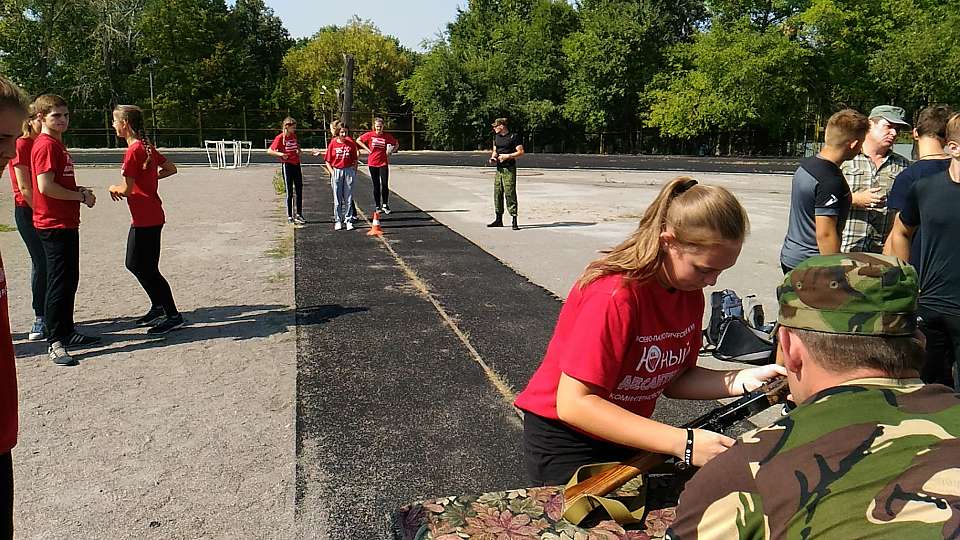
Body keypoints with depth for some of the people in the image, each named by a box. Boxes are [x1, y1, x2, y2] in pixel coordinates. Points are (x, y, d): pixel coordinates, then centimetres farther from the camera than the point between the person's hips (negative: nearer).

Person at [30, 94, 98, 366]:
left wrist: (79, 190, 5)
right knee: (58, 283, -6)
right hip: (53, 225, -10)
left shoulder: (58, 144, 16)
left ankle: (67, 331, 26)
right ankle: (54, 343, 0)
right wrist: (81, 196, -12)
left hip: (67, 223, 10)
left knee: (70, 281, 15)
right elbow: (46, 186, -23)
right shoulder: (46, 145, -14)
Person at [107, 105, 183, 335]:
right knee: (135, 264, 19)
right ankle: (158, 307, 27)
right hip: (146, 217, 10)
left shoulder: (134, 150, -18)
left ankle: (173, 316, 3)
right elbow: (171, 169, 18)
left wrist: (113, 188, 2)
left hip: (146, 219, -10)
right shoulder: (147, 147, 9)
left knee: (146, 269, -3)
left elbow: (126, 190, -19)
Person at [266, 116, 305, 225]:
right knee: (289, 192, 0)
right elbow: (269, 151, -11)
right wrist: (280, 154, -24)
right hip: (287, 165, -6)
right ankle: (290, 217, 9)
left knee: (299, 191, 9)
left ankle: (299, 214, 20)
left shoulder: (294, 136, 8)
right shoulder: (280, 137, -10)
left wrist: (298, 151, 7)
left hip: (296, 164, 6)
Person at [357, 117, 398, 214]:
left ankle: (385, 205, 10)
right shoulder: (370, 135, -3)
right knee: (376, 186, 7)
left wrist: (390, 151, -1)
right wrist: (367, 149, 0)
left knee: (385, 185, -5)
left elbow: (396, 144, 13)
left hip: (383, 163, 0)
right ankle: (377, 206, 16)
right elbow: (358, 140, 6)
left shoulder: (387, 136, -1)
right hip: (372, 163, 0)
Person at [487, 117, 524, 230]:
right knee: (497, 193, 9)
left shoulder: (514, 137, -6)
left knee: (510, 194, -11)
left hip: (509, 169, -7)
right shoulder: (496, 137, 15)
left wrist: (507, 156, -16)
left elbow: (521, 152, -7)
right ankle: (499, 219, 19)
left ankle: (514, 220, -9)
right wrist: (493, 157, 4)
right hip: (499, 169, 7)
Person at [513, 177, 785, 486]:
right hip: (564, 439, -7)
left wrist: (745, 381, -18)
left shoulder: (689, 290, -5)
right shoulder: (616, 295, -30)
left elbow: (673, 379, -2)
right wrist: (682, 443, -36)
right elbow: (573, 404, -33)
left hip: (626, 433, 7)